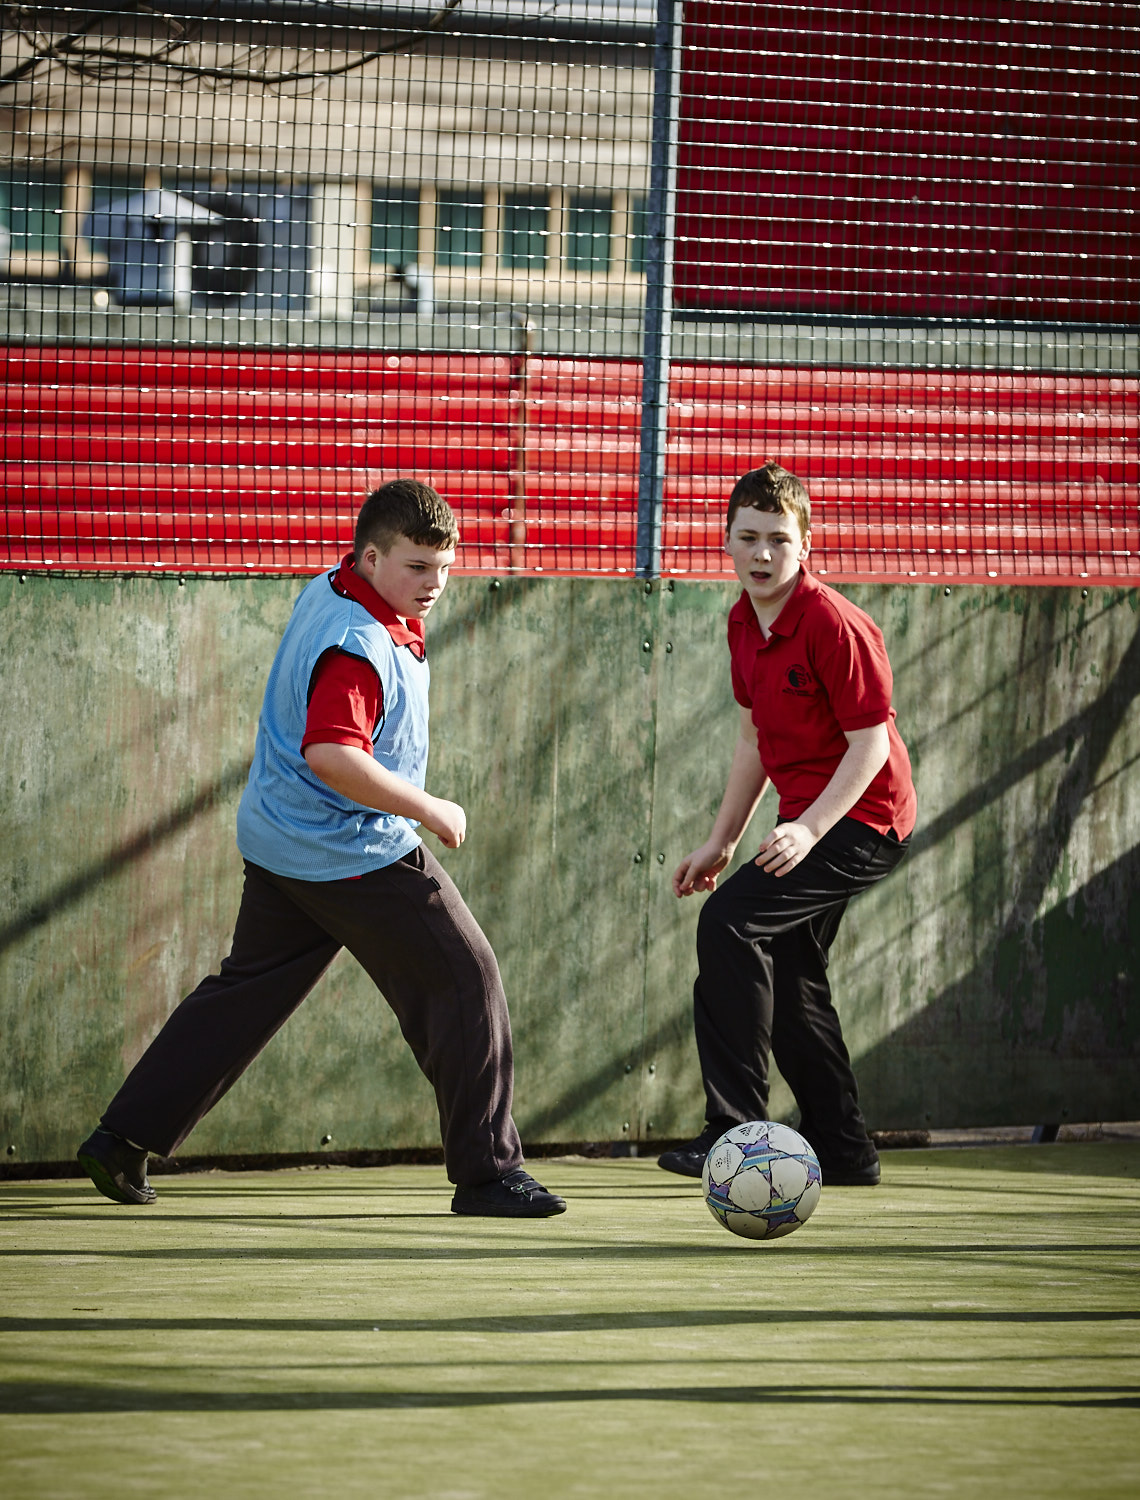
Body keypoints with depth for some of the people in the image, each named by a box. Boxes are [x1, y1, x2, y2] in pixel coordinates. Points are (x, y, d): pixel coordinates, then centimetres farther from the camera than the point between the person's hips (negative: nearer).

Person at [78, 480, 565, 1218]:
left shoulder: (329, 592, 6)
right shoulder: (359, 645, -25)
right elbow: (332, 755, -34)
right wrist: (429, 809, -25)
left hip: (279, 845, 10)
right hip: (359, 853, -10)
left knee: (248, 990, 17)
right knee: (466, 983, -3)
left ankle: (125, 1138, 17)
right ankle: (488, 1170, -1)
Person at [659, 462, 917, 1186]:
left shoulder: (833, 625, -20)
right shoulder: (744, 623, 7)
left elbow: (870, 742, -20)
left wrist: (809, 829, -29)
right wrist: (722, 842, 18)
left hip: (865, 819, -10)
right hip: (808, 819, 10)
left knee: (730, 920, -21)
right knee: (788, 972, 15)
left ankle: (735, 1130, -21)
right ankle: (843, 1151, 27)